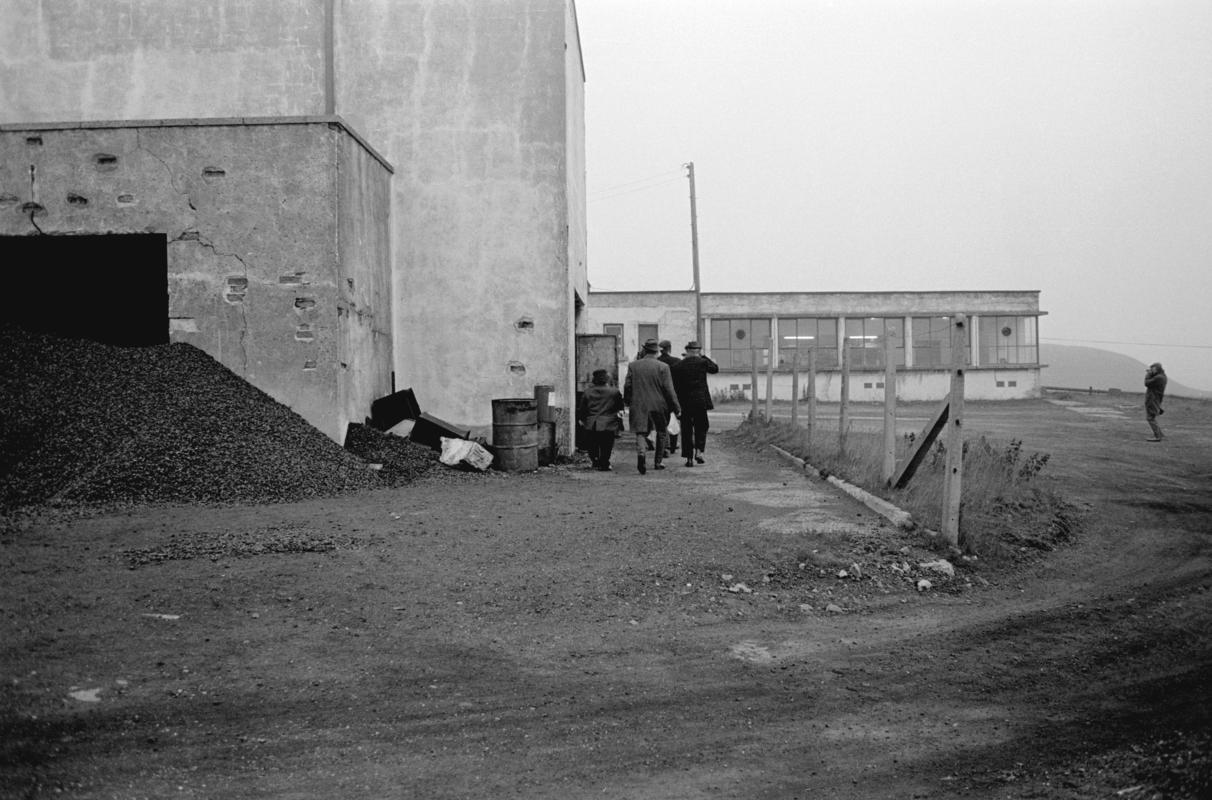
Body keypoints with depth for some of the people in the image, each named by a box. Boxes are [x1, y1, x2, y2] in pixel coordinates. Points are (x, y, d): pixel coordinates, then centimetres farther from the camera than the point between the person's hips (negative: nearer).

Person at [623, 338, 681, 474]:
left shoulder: (633, 366, 0)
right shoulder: (662, 367, -7)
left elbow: (627, 386, 2)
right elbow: (669, 390, -9)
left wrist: (627, 402, 19)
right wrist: (676, 408, -2)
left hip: (639, 406, 1)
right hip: (659, 405, -1)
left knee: (640, 432, 1)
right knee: (661, 433, 16)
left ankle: (641, 453, -28)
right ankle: (657, 462, 21)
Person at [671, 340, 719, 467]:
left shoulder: (678, 366, 1)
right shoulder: (702, 362, -4)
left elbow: (675, 386, 2)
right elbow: (715, 368, 16)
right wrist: (704, 356, 17)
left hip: (684, 402, 1)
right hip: (701, 401, -1)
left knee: (686, 430, 7)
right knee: (701, 427, 14)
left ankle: (689, 458, 5)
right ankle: (699, 451, -1)